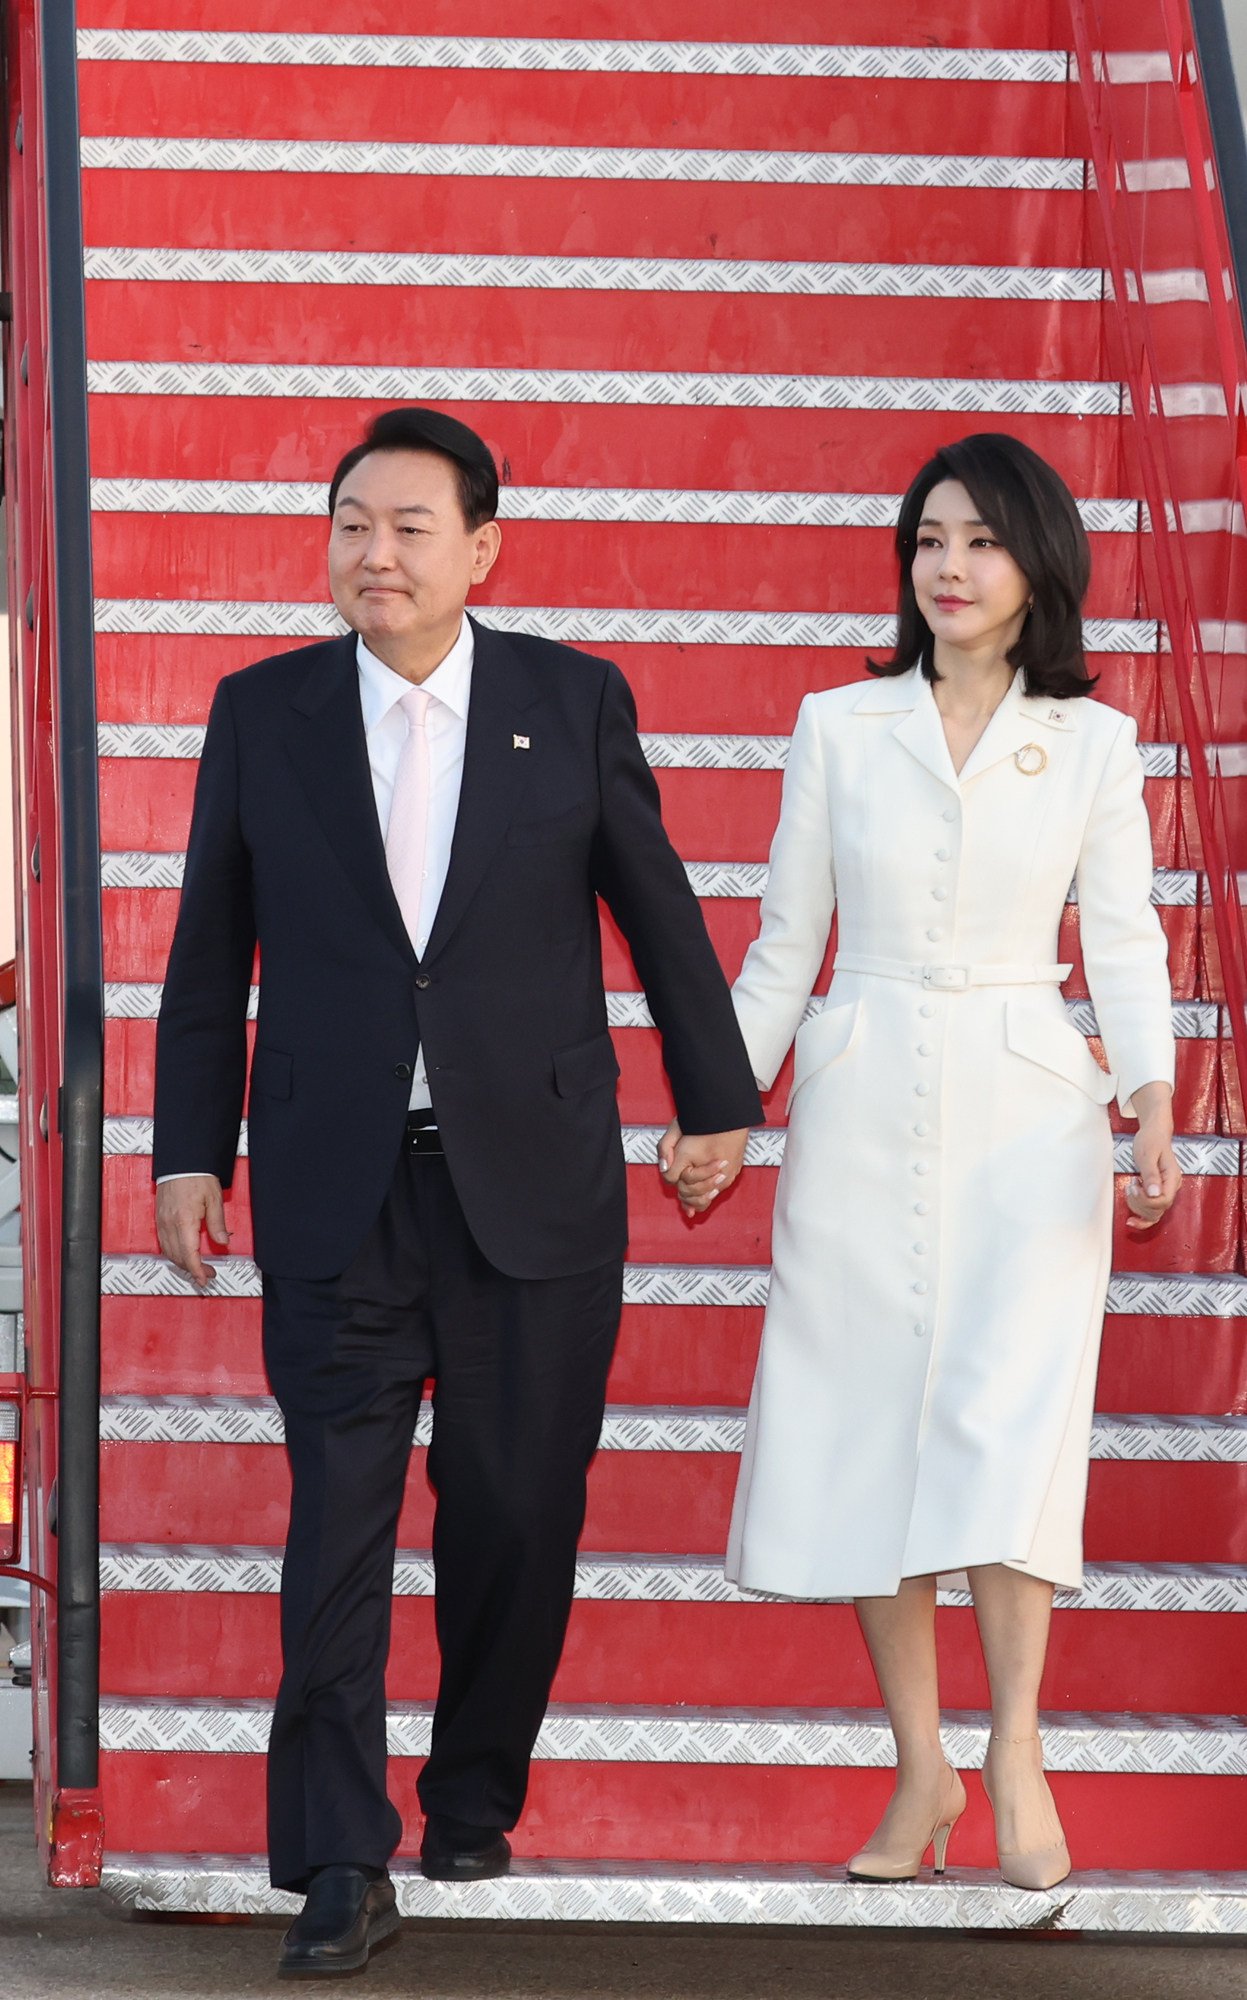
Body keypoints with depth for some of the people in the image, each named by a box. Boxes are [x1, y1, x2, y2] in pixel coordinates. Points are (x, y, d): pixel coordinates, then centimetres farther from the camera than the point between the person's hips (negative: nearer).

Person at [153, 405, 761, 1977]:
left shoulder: (575, 700, 2)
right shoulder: (261, 713, 4)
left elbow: (656, 907, 10)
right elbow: (210, 952, 8)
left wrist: (714, 1099, 14)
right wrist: (187, 1152, 6)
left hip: (535, 1180, 0)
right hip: (335, 1190, 0)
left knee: (515, 1514, 6)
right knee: (338, 1520, -4)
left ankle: (474, 1800, 25)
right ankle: (338, 1865, -1)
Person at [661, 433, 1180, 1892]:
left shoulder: (1092, 743, 6)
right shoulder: (838, 728, 6)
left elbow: (1122, 937, 5)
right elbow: (785, 942, 9)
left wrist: (1151, 1091, -9)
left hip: (1024, 1115, -1)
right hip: (862, 1113, 1)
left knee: (1008, 1410, -15)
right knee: (869, 1423, 0)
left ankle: (1015, 1745, -5)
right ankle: (920, 1768, 8)